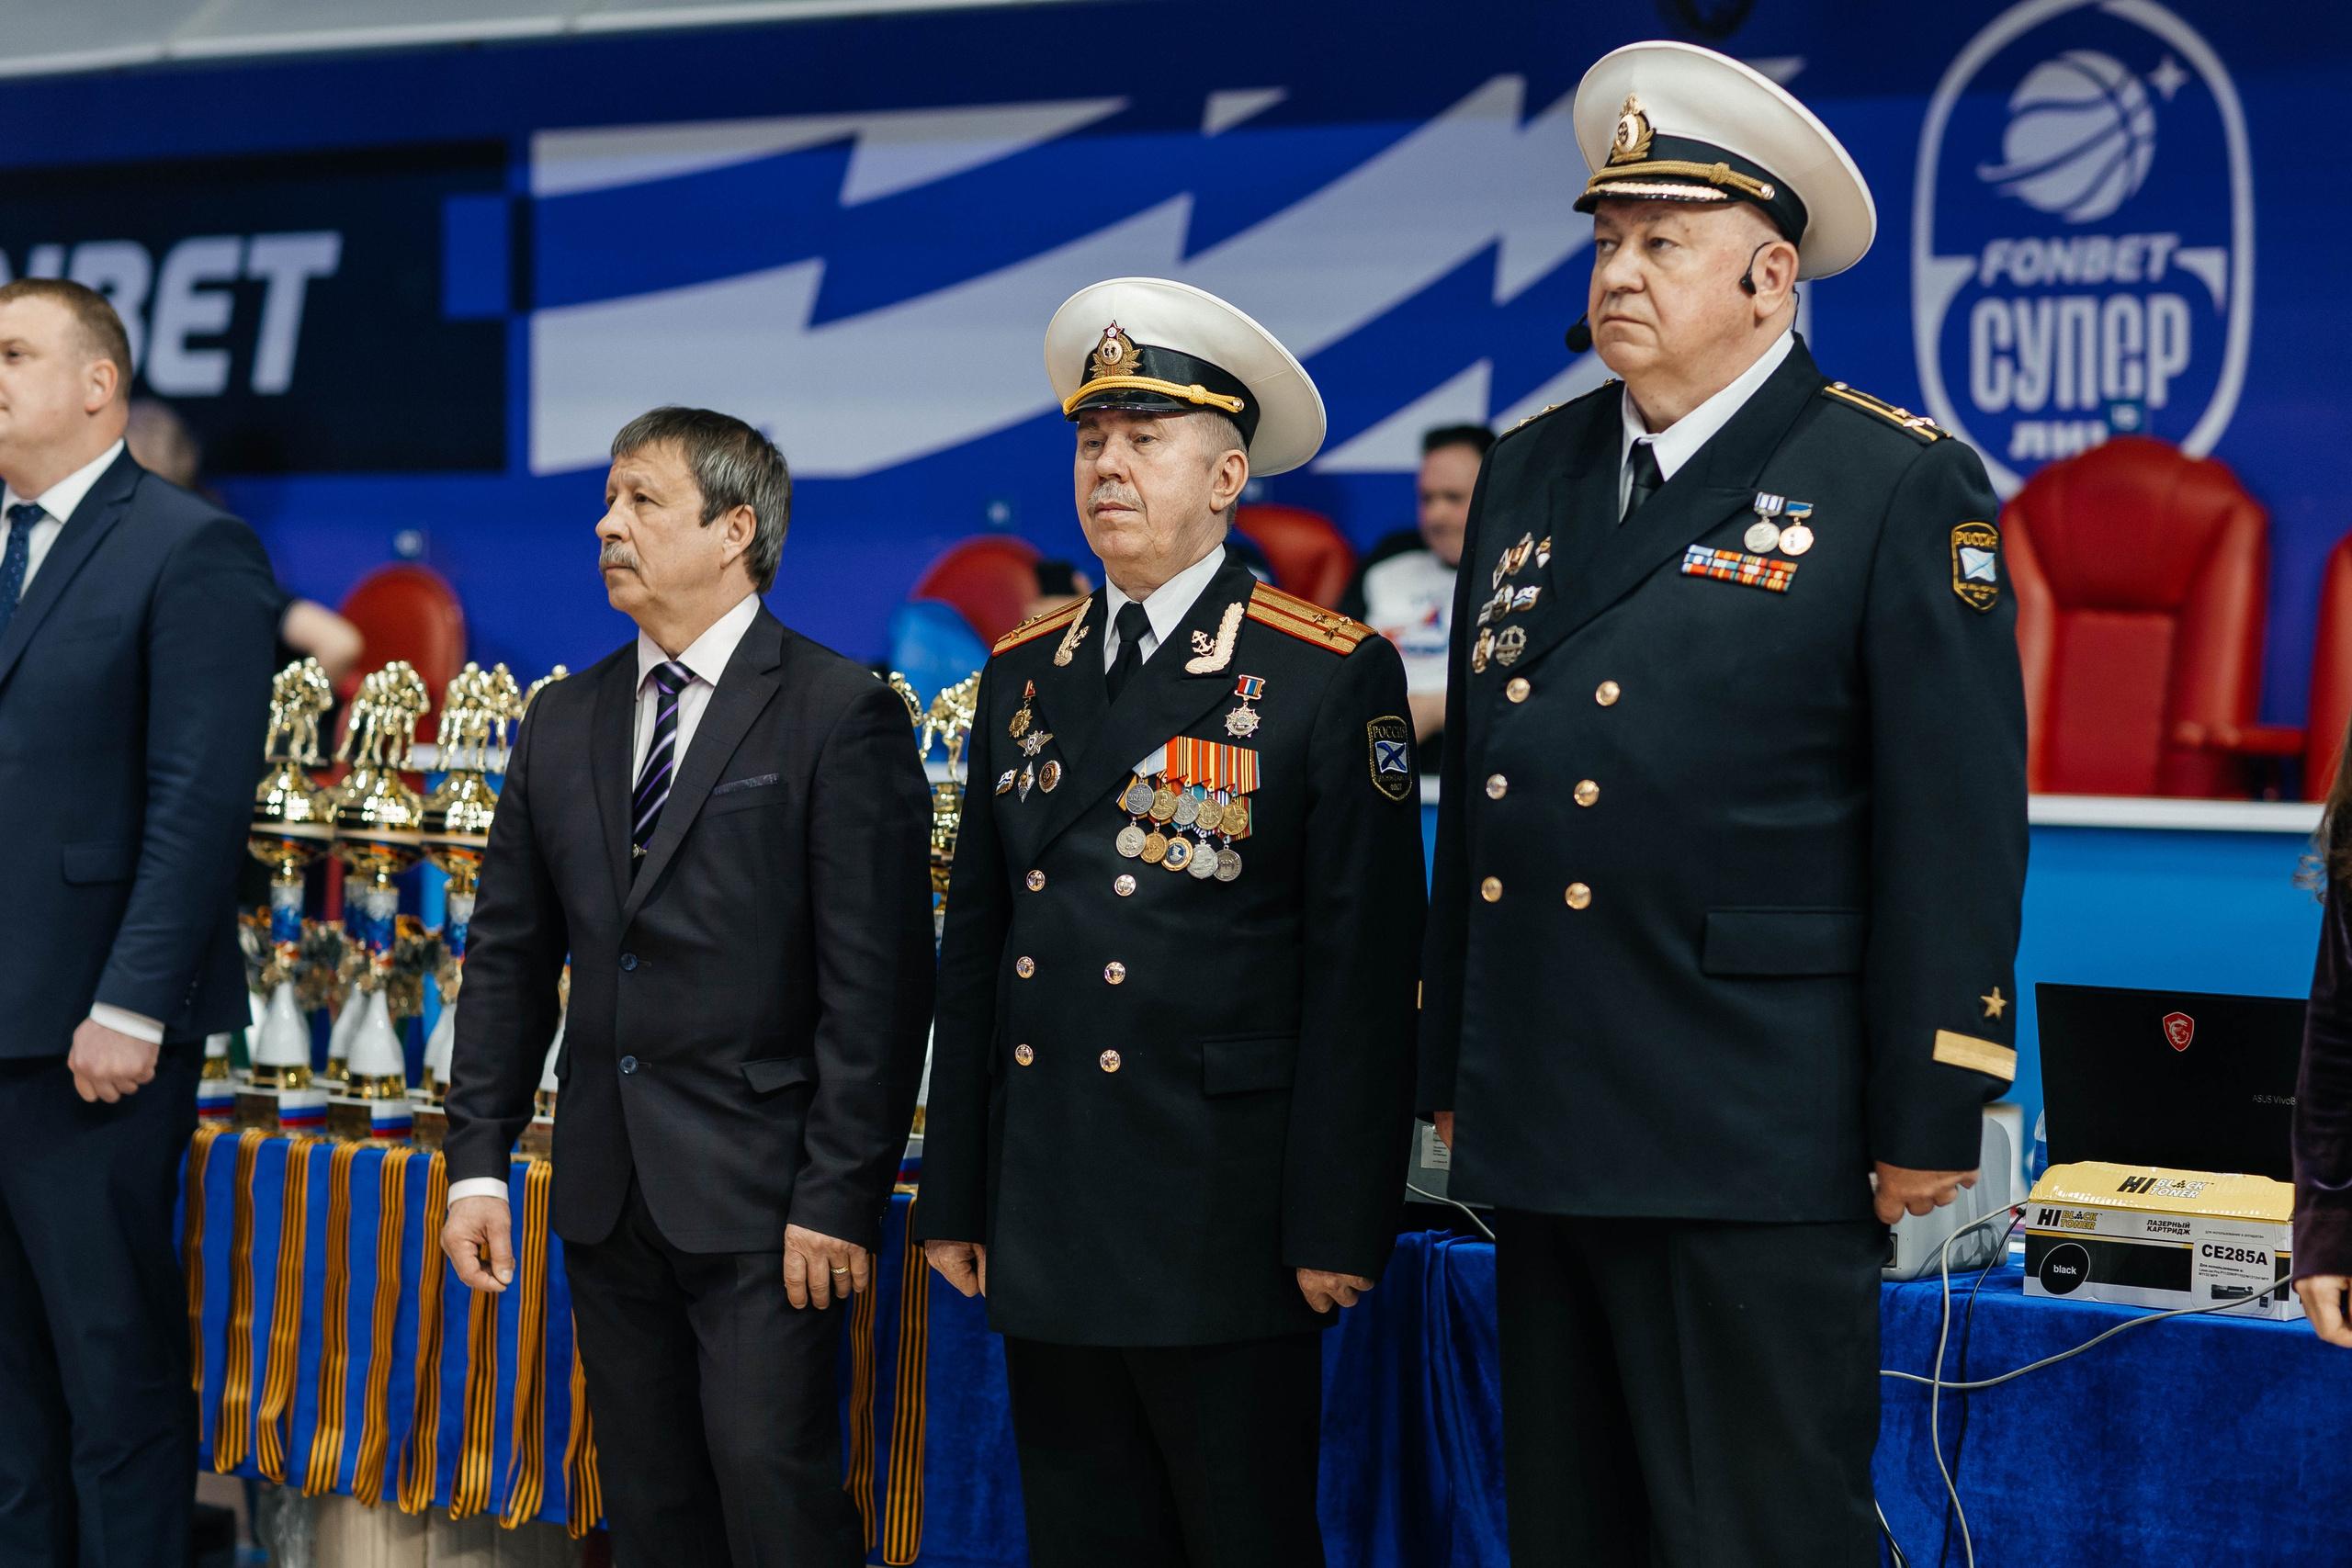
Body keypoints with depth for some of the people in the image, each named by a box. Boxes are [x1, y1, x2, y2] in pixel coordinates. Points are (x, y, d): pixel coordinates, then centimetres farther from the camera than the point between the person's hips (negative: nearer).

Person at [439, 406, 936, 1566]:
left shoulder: (842, 716, -7)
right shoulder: (564, 721, 12)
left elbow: (877, 984, -11)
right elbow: (509, 956, 15)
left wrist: (838, 1198, -14)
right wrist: (478, 1161, 7)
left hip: (761, 1198, -6)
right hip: (607, 1194, 6)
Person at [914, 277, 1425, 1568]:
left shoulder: (1334, 677, -4)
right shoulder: (1022, 674, 12)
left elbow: (1362, 970, -8)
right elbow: (973, 950, 14)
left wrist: (1337, 1227, -11)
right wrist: (954, 1198, 11)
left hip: (1224, 1219, -5)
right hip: (1047, 1225, 5)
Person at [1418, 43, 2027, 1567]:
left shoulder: (1903, 486, -4)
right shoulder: (1530, 475, 13)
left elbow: (1959, 828, -8)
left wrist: (1929, 1120, -10)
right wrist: (1451, 1069, 16)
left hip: (1758, 1151, -6)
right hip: (1545, 1128, 6)